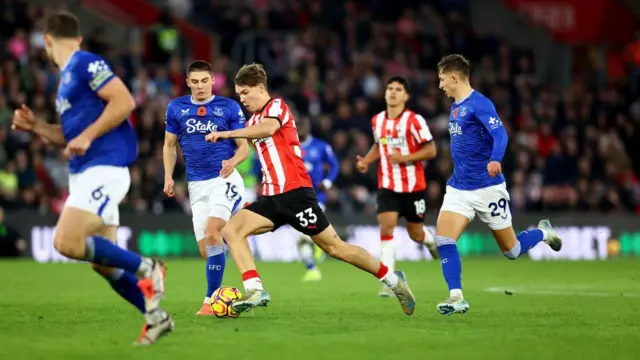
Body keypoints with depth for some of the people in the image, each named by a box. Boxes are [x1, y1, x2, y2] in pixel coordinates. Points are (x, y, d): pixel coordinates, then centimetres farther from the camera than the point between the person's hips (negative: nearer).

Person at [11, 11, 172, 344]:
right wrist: (35, 126, 15)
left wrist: (88, 136, -20)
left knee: (66, 243, -21)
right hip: (85, 173, 9)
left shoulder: (86, 63, -7)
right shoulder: (66, 78, 21)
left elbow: (124, 101, -18)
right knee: (103, 262, 5)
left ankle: (146, 269, -9)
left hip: (103, 168, -9)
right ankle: (155, 316, 12)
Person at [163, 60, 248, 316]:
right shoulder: (176, 108, 8)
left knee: (212, 232, -24)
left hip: (225, 179, -4)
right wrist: (169, 176, 4)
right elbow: (169, 145, 17)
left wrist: (234, 161, -21)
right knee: (206, 250, 0)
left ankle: (211, 299, -22)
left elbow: (244, 146, 1)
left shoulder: (229, 107, 0)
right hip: (197, 185, 4)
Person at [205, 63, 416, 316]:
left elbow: (268, 128, -29)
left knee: (334, 247, -4)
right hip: (272, 197, 8)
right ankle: (255, 290, -21)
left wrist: (227, 133, -33)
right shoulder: (253, 121, 20)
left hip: (295, 192, -8)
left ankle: (392, 279, 12)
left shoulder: (276, 106, -6)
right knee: (231, 231, -12)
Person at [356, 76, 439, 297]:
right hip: (387, 186, 3)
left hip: (413, 187, -3)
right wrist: (366, 161, 4)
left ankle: (430, 240, 49)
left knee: (415, 234, 9)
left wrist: (404, 158, -21)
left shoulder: (414, 120, -10)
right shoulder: (377, 121, 5)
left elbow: (431, 150, -10)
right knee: (386, 227, -16)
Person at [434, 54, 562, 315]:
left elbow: (500, 134, -28)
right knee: (443, 239, -15)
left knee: (511, 251, 6)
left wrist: (495, 160, -47)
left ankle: (543, 232, 35)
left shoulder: (479, 104, -15)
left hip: (487, 188, -7)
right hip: (459, 188, 7)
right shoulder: (456, 107, 11)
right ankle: (456, 298, -14)